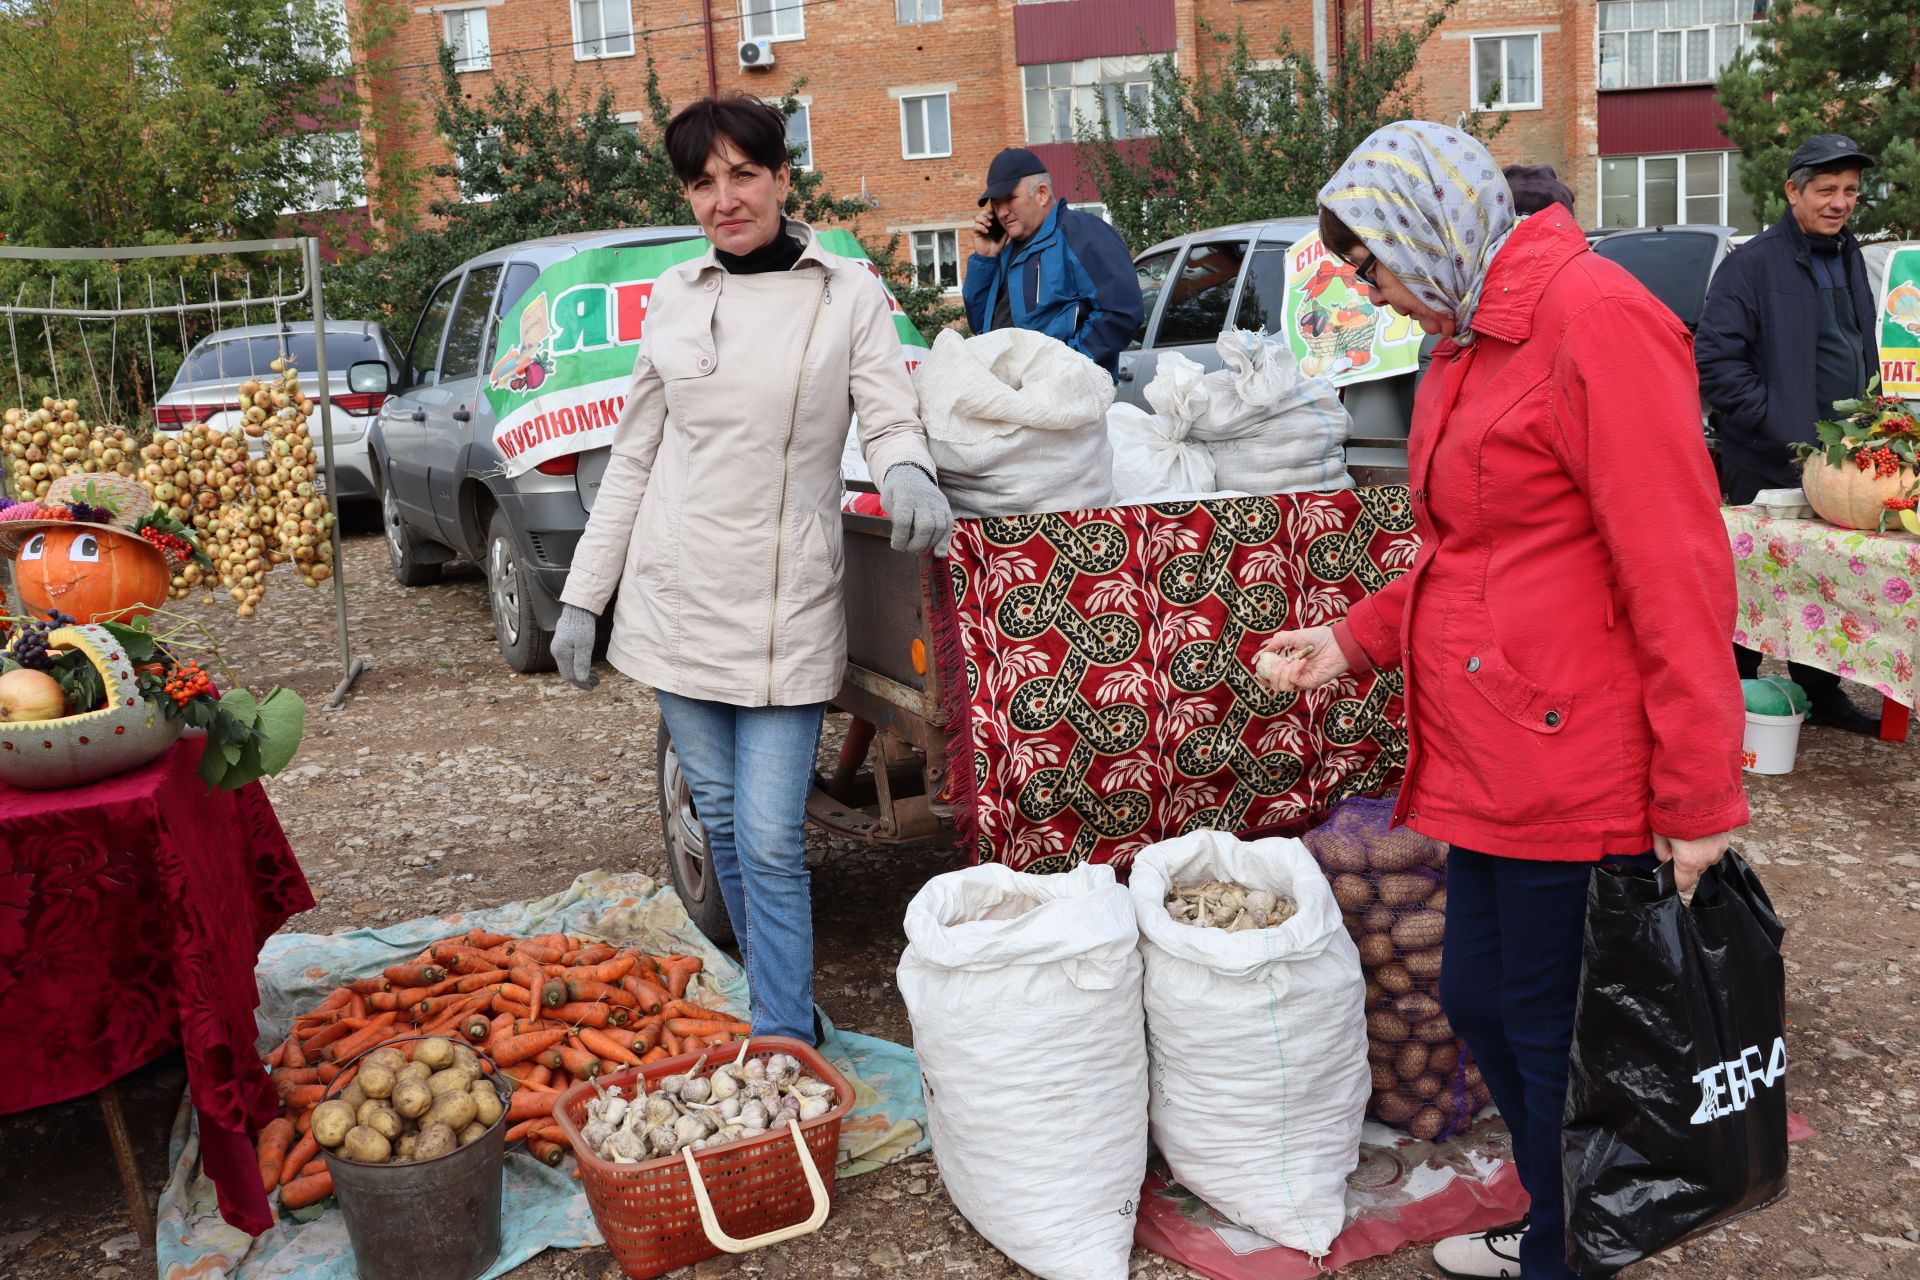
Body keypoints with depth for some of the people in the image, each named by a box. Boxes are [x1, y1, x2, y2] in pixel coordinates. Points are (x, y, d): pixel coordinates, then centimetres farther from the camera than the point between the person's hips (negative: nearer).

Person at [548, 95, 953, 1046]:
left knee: (771, 841, -8)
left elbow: (890, 421, -3)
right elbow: (635, 455, 13)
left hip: (785, 610, -3)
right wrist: (582, 597, 11)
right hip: (675, 598, 4)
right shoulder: (673, 298, 8)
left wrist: (906, 471, -29)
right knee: (721, 821, 11)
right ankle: (781, 1004, 28)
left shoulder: (849, 295, 1)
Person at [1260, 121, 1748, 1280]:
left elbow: (1678, 569, -19)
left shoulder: (1593, 317, -16)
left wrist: (1697, 798, -18)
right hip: (1488, 764, 9)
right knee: (1479, 1001, 19)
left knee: (1551, 1036, 6)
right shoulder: (1469, 342, 14)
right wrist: (1355, 641, 13)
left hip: (1569, 774, -9)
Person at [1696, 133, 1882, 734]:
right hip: (1769, 464, -7)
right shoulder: (1753, 263, -11)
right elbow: (1713, 359, -17)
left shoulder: (1850, 257, 14)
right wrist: (1773, 423, -20)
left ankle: (1820, 694, 28)